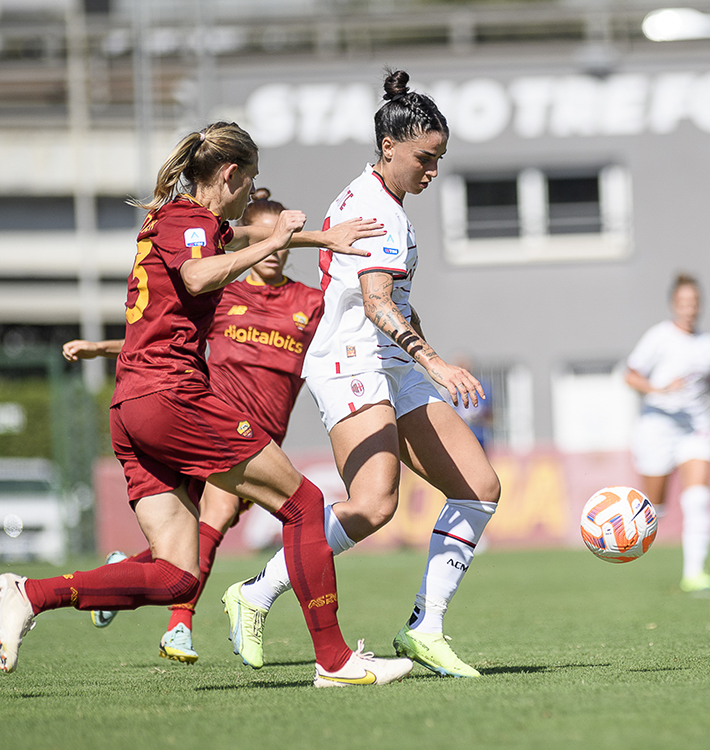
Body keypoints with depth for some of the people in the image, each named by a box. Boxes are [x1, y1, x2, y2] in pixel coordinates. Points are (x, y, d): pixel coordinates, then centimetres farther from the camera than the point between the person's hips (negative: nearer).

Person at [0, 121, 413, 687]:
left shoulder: (172, 218, 25)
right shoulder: (189, 220, -4)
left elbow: (225, 235, 47)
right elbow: (198, 277, -26)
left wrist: (291, 234, 57)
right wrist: (271, 243, -20)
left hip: (129, 408, 10)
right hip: (173, 393, -9)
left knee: (177, 577, 0)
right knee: (303, 504, -2)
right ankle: (334, 659, -4)